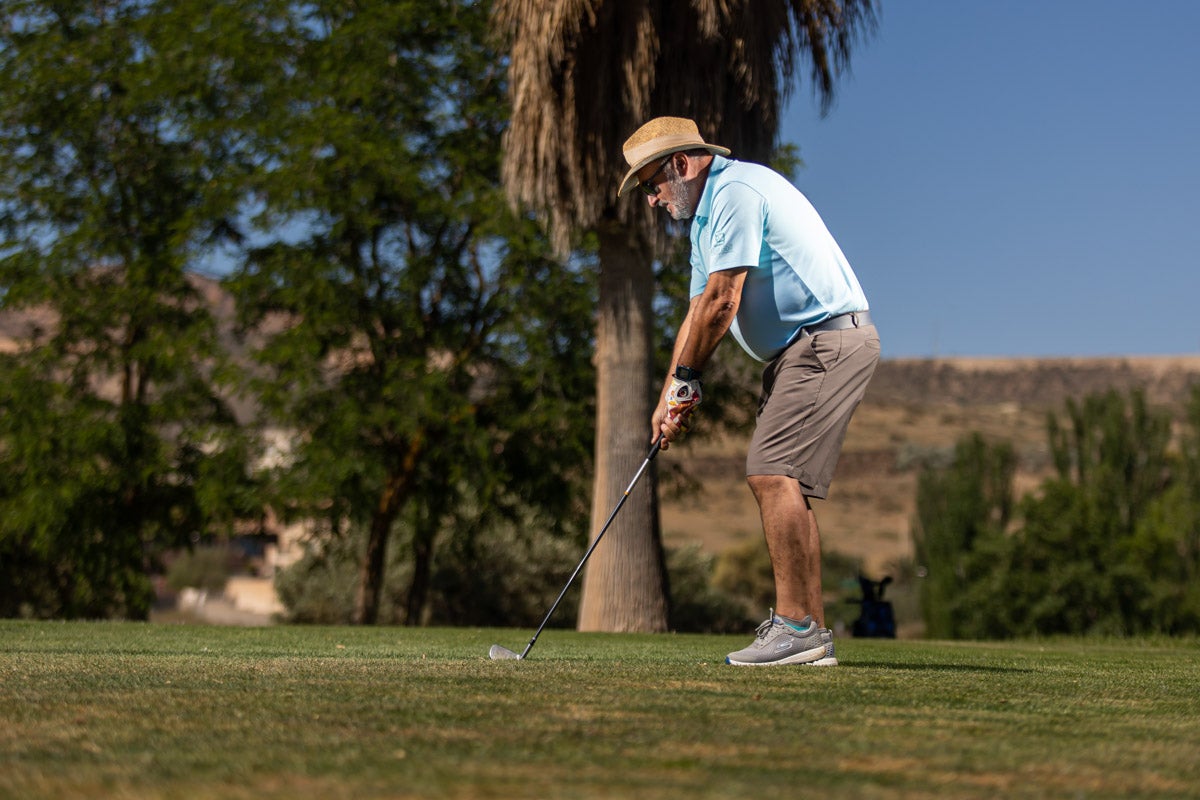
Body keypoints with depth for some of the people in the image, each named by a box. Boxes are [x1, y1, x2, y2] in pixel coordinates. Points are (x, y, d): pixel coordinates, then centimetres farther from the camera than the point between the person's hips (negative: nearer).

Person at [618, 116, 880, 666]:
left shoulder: (737, 192, -14)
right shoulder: (706, 215, 20)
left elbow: (722, 302, -17)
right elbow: (699, 312, 22)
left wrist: (686, 377, -4)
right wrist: (671, 395, 13)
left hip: (828, 339, -11)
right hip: (799, 351, 11)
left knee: (773, 475, -18)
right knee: (776, 480, 8)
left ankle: (796, 626, -19)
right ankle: (811, 631, 9)